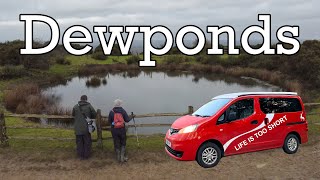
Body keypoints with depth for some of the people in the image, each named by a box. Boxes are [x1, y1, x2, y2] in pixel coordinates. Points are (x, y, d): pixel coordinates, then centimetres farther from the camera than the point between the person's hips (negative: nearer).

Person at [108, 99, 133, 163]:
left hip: (114, 130, 1)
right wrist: (131, 117, 15)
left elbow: (109, 121, 1)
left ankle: (118, 158, 16)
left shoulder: (111, 112, -4)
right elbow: (127, 120, -4)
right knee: (123, 144, 13)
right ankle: (122, 157, 10)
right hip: (122, 129, -1)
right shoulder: (123, 111, -6)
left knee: (116, 144, 10)